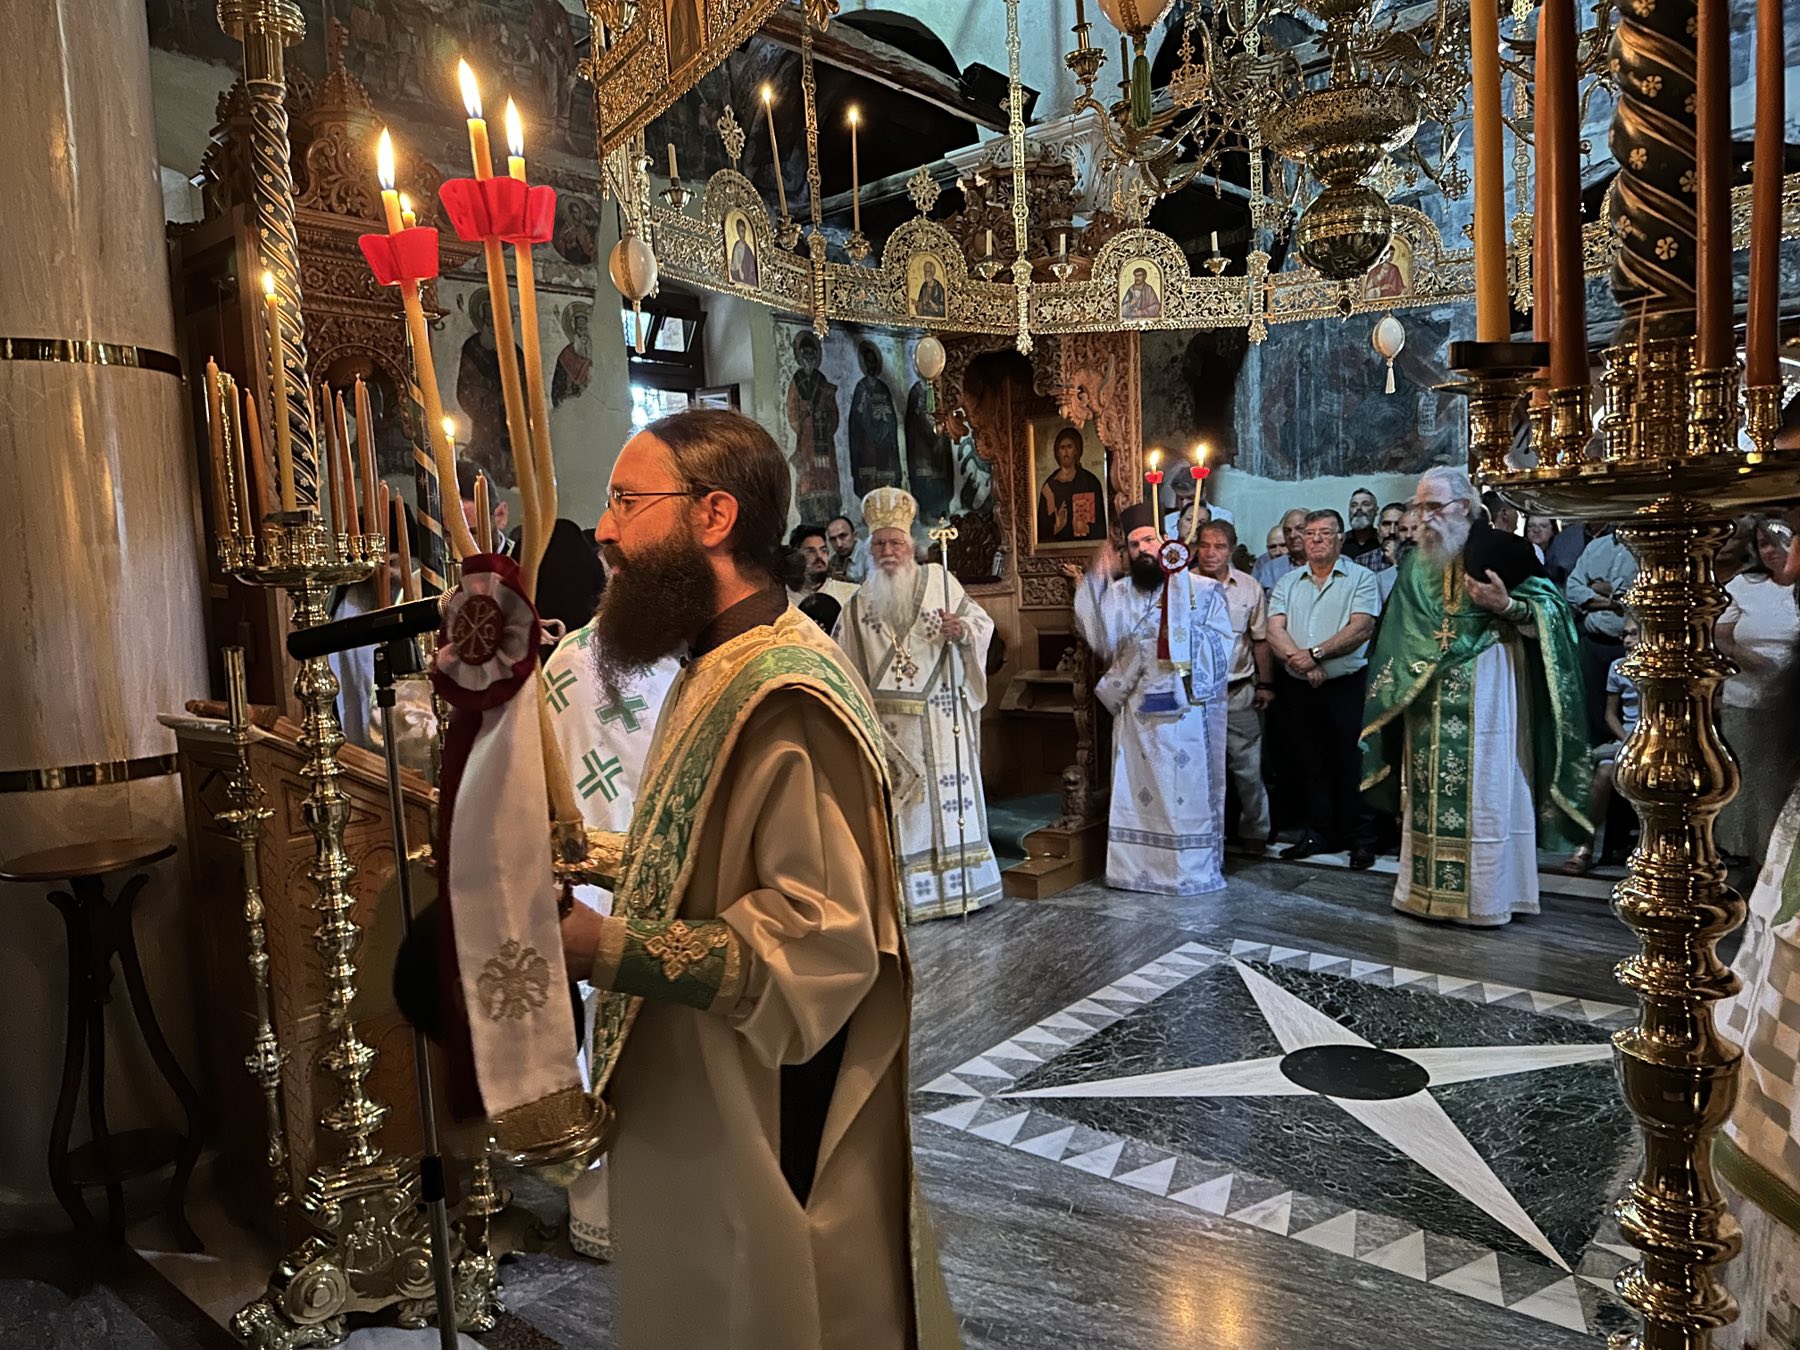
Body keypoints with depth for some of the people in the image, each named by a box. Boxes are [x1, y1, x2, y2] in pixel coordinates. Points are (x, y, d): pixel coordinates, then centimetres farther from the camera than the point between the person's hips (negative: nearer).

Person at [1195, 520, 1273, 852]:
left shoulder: (1249, 587, 4)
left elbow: (1261, 639, 9)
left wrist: (1265, 684, 5)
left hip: (1239, 691, 1)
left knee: (1248, 768, 5)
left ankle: (1254, 832, 21)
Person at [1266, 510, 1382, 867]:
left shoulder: (1361, 578, 2)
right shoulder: (1288, 583, 12)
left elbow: (1360, 628, -11)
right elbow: (1275, 631, 1)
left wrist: (1315, 653, -17)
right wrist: (1300, 661, -15)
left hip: (1346, 686, -4)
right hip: (1298, 689, 4)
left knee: (1351, 765, -1)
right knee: (1309, 764, 10)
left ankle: (1361, 839, 9)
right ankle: (1318, 834, 21)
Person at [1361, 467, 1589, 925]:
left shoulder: (1502, 550, -5)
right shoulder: (1418, 563, 12)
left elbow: (1548, 612, -6)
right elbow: (1400, 636, 17)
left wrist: (1506, 605, -22)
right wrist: (1403, 682, 11)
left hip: (1485, 692, -5)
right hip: (1430, 696, 5)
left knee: (1484, 788, -2)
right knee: (1430, 789, 7)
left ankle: (1485, 893, 7)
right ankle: (1426, 887, 16)